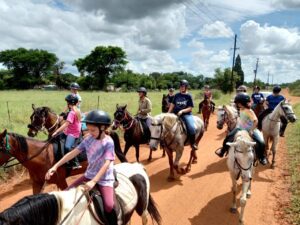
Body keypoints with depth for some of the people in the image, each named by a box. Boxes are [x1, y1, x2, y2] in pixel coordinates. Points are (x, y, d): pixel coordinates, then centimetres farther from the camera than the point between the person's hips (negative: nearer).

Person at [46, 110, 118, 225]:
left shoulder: (108, 142, -17)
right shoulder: (89, 139, -1)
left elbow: (106, 164, -26)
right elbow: (73, 152, 0)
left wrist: (93, 182, -34)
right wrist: (55, 166, -6)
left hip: (104, 179, -6)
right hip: (89, 175, 6)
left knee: (109, 206, -24)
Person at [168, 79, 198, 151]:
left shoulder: (188, 96, -1)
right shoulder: (177, 95, 8)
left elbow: (190, 108, -6)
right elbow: (172, 105, 13)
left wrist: (182, 111, -20)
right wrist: (168, 114, 6)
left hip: (186, 114, -4)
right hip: (175, 114, 4)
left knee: (191, 127, -26)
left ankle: (193, 143, -5)